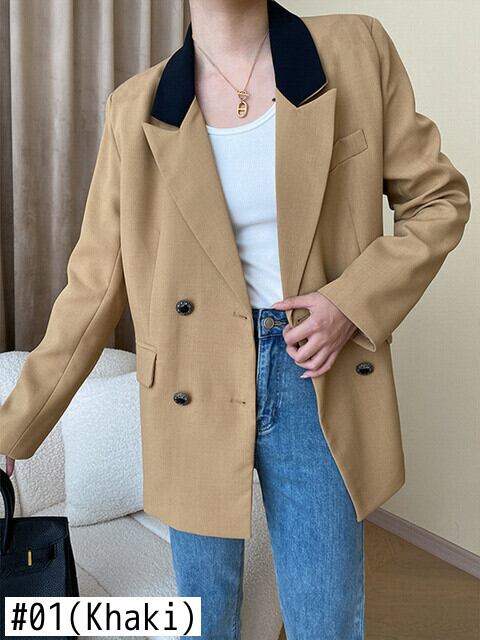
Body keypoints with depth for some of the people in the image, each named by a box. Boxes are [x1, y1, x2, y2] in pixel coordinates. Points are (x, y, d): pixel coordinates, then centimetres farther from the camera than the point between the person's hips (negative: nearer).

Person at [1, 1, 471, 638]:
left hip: (321, 384, 0)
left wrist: (353, 300, -12)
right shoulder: (136, 109, -2)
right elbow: (95, 287, 2)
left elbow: (438, 198, 4)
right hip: (199, 388, 1)